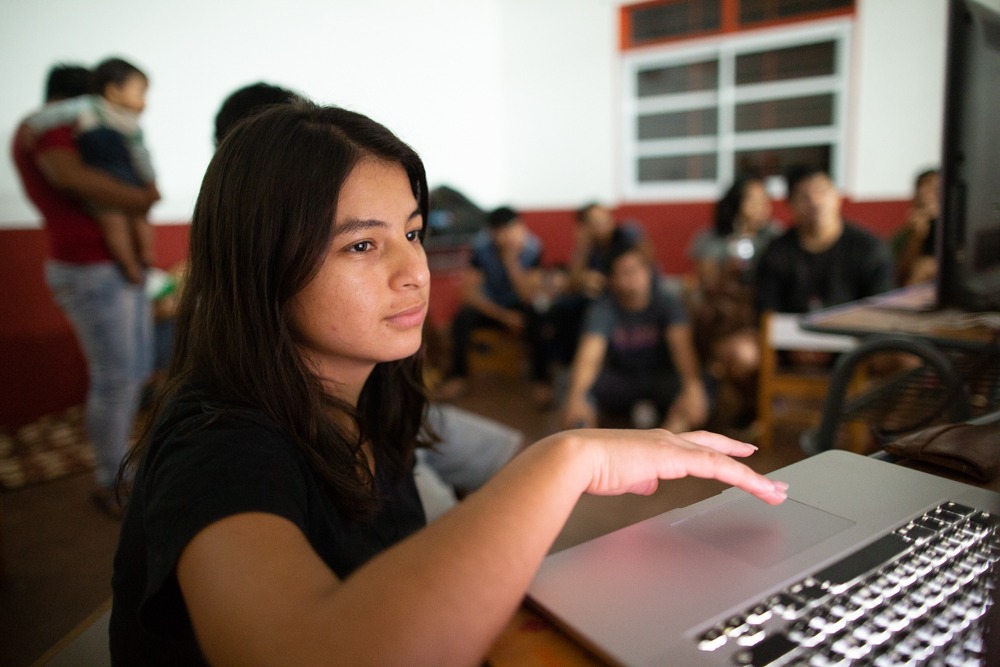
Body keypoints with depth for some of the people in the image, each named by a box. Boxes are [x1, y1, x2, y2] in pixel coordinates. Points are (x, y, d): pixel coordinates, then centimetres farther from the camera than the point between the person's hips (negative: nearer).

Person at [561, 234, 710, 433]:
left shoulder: (667, 303, -14)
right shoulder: (603, 309, -16)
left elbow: (681, 345, -31)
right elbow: (589, 355, -31)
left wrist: (692, 387, -51)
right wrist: (575, 398, -50)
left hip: (660, 378, 0)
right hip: (619, 380, 0)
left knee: (695, 402, -31)